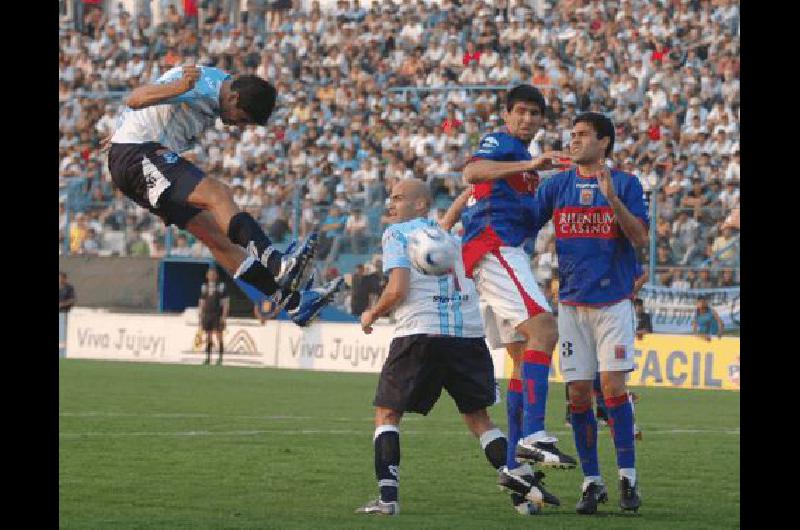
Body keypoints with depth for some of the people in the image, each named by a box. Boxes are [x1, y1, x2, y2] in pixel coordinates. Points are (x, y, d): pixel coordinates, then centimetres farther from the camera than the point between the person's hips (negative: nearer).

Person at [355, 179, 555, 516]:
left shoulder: (396, 233, 4)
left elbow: (397, 289, -6)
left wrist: (371, 315, 7)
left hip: (421, 333, -5)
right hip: (469, 334, 5)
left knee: (387, 413, 7)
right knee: (478, 417, 16)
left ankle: (387, 497, -6)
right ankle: (523, 486, 4)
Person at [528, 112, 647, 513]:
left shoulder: (626, 184, -1)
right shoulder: (556, 186, 8)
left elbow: (640, 239, -10)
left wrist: (611, 197, -22)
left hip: (614, 300, -3)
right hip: (572, 302, 3)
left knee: (613, 384, -12)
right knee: (578, 393, 0)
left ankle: (628, 477, -5)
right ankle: (591, 482, 8)